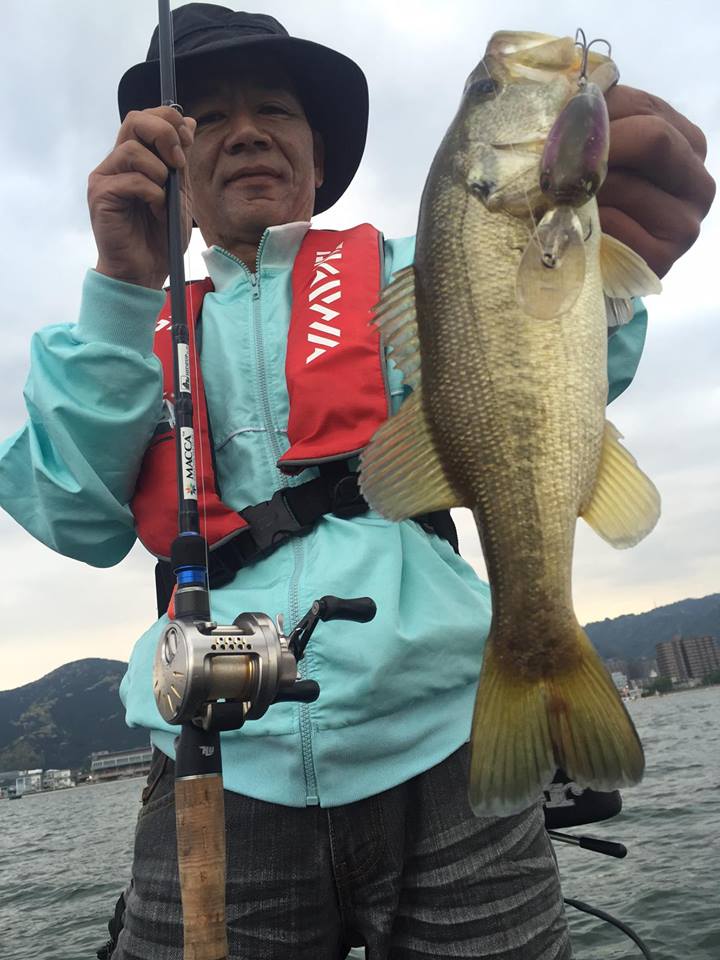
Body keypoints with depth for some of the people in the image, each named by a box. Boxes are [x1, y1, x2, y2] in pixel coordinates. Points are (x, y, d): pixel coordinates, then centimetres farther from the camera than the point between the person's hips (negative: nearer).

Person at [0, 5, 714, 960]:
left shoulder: (395, 274, 9)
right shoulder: (144, 333, 13)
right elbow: (79, 522, 0)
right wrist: (123, 286, -10)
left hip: (439, 755, 0)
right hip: (219, 780, 1)